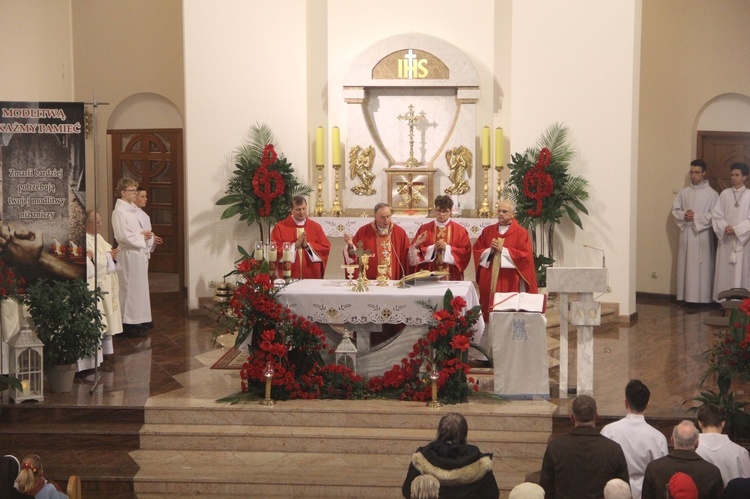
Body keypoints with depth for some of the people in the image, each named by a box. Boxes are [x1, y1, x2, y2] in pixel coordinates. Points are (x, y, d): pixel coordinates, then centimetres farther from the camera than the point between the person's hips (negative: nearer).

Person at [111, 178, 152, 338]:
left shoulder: (132, 209, 14)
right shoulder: (119, 211, -13)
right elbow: (123, 236, -21)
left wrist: (144, 234, 4)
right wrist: (142, 237, -11)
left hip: (139, 253, 9)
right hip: (129, 254, -9)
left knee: (138, 288, 13)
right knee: (129, 288, -4)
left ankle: (135, 320, 21)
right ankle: (128, 324, 2)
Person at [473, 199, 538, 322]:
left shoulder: (521, 233, -1)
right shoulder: (488, 231, 11)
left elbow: (525, 255, -11)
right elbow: (477, 251, 10)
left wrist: (503, 250, -14)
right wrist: (490, 251, -10)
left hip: (510, 282, -4)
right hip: (489, 281, 4)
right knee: (490, 311, 3)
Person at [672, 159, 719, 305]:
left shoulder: (712, 194, -2)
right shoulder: (684, 192, 10)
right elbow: (675, 210, 10)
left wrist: (696, 217, -16)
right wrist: (684, 215, -10)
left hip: (702, 234, -4)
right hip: (686, 233, 4)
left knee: (702, 266, -5)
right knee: (685, 264, 4)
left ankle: (702, 297, -2)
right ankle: (685, 296, 9)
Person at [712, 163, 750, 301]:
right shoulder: (724, 194, 6)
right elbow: (716, 215, 4)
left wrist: (736, 229, -15)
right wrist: (725, 227, -13)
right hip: (725, 239, 2)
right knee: (724, 271, 3)